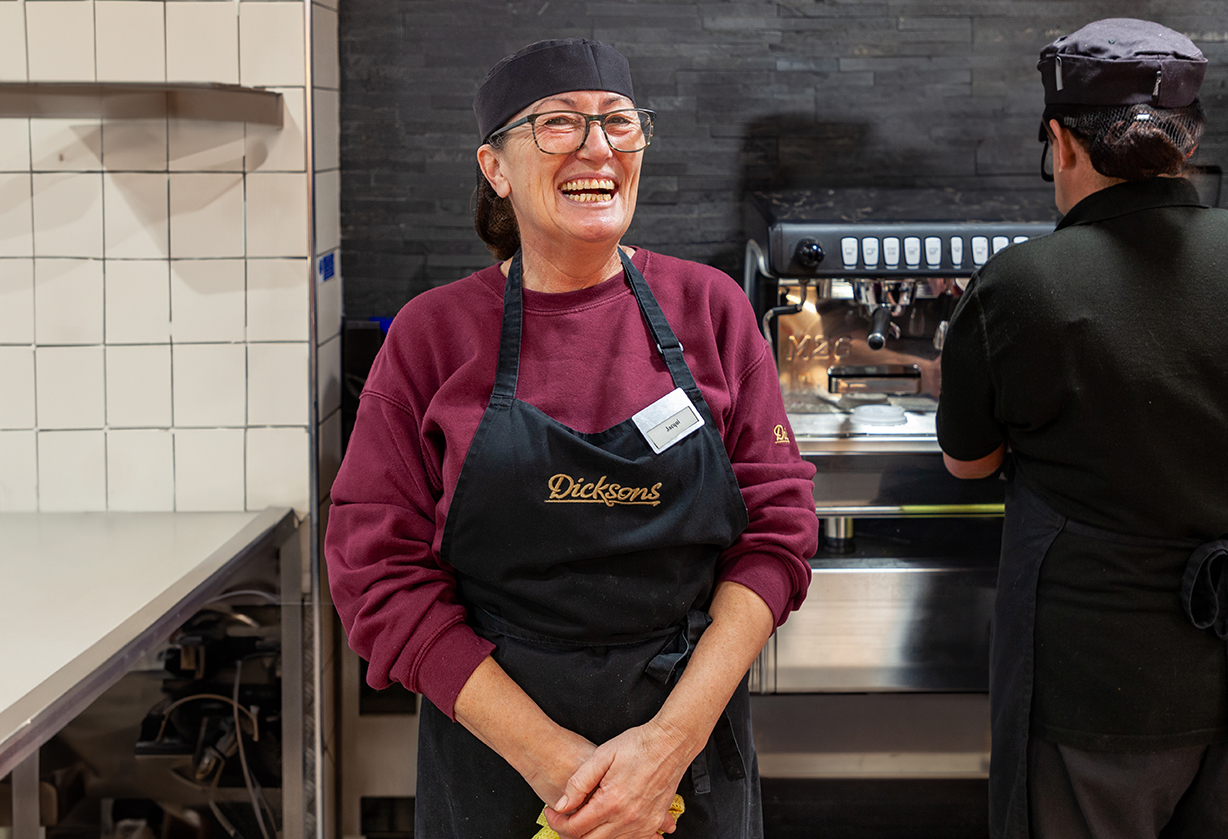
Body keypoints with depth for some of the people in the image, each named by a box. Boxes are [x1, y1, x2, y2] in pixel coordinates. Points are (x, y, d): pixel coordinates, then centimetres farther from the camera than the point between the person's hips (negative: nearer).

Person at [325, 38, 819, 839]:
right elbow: (382, 571, -8)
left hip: (692, 741, 1)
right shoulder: (432, 333, -5)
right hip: (493, 758, -1)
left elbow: (778, 530, -4)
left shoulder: (709, 307, -2)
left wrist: (674, 735, -15)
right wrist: (548, 753, -16)